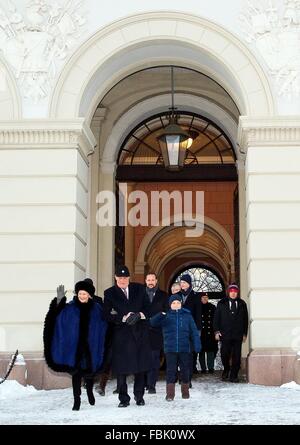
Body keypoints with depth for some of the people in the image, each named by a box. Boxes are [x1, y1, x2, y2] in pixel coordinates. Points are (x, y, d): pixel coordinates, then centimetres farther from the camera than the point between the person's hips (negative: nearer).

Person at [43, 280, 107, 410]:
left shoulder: (96, 308, 2)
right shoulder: (70, 308, -1)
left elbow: (103, 326, 7)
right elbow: (58, 317, -14)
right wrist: (59, 301, -25)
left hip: (90, 346, 1)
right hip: (74, 346, -1)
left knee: (90, 370, 11)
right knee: (76, 373, -1)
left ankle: (89, 391, 39)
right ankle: (77, 400, 6)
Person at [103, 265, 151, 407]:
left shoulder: (139, 288, 9)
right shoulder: (109, 293, 2)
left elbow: (148, 307, 8)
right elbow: (107, 315, -4)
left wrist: (140, 315, -11)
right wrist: (124, 318, -17)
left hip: (140, 332, 2)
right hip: (121, 334, -2)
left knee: (141, 366, 6)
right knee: (121, 368, -2)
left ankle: (139, 396, 20)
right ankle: (123, 398, 9)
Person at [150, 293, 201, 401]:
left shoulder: (187, 315, 3)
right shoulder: (166, 316, 2)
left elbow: (194, 331, 3)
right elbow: (152, 322, -9)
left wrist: (197, 345, -5)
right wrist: (161, 315, -27)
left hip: (185, 348, 1)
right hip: (170, 349, -1)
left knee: (185, 370, 8)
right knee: (171, 370, 0)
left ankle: (185, 391, 25)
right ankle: (170, 393, 6)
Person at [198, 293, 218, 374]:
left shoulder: (212, 307, 10)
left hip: (210, 332, 1)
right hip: (201, 333, -1)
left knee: (211, 350, -2)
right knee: (202, 351, 1)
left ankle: (211, 368, 4)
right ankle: (203, 368, 6)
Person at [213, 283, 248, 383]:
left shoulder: (242, 304, 10)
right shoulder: (222, 303, 8)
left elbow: (245, 319, 13)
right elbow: (216, 318, 7)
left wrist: (244, 333, 8)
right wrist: (216, 331, -1)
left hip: (238, 335, 1)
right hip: (225, 334, -1)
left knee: (236, 356, -1)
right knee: (224, 354, -3)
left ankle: (233, 375, 7)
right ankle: (226, 370, 24)